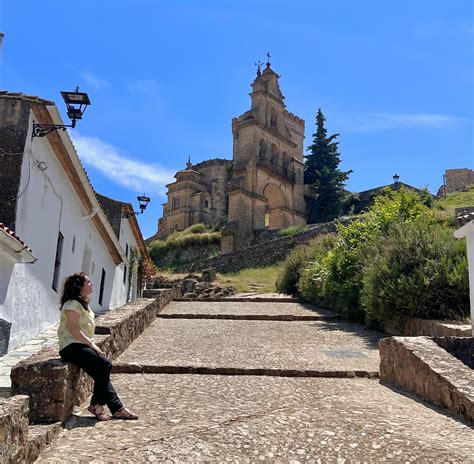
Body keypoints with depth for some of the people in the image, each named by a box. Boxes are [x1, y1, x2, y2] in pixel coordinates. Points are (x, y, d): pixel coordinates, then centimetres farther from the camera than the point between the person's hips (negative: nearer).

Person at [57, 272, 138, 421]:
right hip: (71, 346, -9)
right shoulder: (72, 304, -10)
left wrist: (92, 345, 7)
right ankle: (97, 404, -11)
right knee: (104, 365, -23)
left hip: (81, 345, 9)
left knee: (103, 370, -8)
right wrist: (91, 344, -18)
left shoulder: (83, 304, 21)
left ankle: (116, 408, -9)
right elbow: (73, 329, -20)